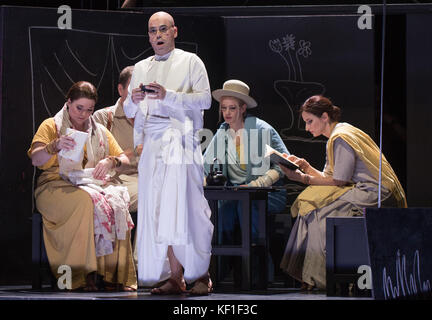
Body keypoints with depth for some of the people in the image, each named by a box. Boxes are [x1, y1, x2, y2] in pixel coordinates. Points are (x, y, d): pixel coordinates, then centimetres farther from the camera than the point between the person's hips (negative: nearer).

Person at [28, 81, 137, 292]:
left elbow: (124, 160, 17)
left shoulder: (100, 132, 23)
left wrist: (110, 162, -7)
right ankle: (84, 273, -39)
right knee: (87, 201, -38)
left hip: (93, 184, 4)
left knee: (116, 203, -32)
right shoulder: (51, 126, 10)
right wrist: (55, 146, -25)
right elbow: (36, 159, -5)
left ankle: (114, 274, -33)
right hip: (57, 186, -4)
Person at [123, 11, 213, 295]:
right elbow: (129, 112, 19)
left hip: (181, 139, -4)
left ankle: (202, 275, -5)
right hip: (151, 142, 4)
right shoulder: (141, 68, 21)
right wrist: (134, 99, -5)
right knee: (160, 211, -2)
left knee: (186, 207, -11)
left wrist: (168, 95, -14)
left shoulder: (190, 62, 8)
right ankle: (175, 276, 0)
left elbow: (205, 99, -3)